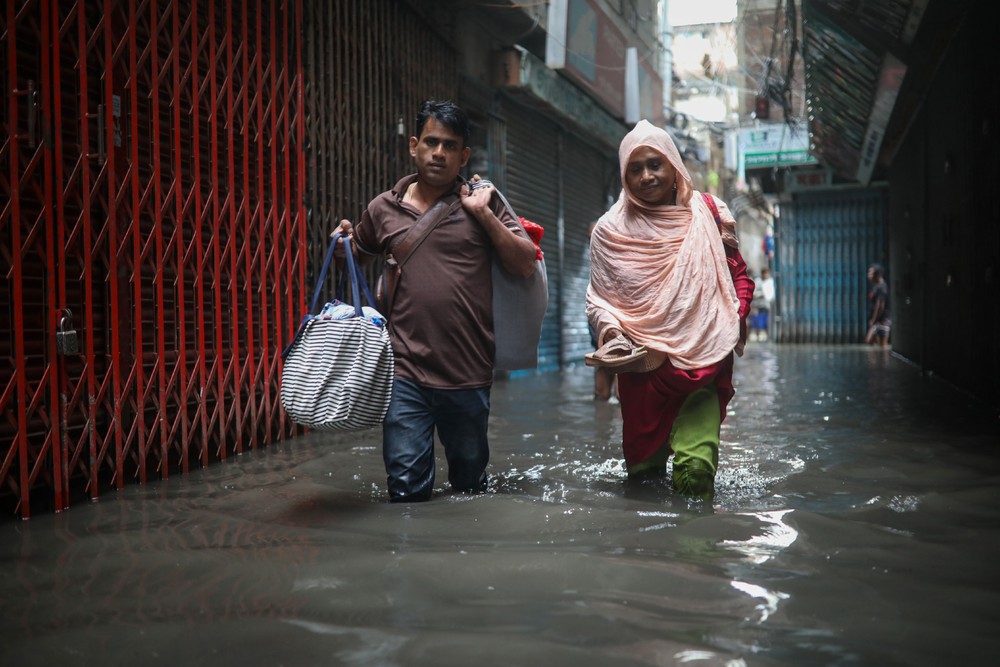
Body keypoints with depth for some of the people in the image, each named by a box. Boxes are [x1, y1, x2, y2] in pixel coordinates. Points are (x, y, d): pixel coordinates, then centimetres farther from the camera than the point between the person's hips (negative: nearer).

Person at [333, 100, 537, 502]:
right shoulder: (384, 208, 7)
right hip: (405, 374, 0)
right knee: (406, 488, -4)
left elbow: (525, 266, -2)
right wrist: (344, 242, 1)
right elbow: (356, 257, 24)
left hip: (468, 376, 0)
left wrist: (483, 213, -9)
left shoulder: (482, 202, 4)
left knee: (470, 484, 16)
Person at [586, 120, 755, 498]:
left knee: (696, 467, -18)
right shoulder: (611, 230, 6)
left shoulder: (707, 215, 7)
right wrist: (610, 331, -11)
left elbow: (739, 275, 14)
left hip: (703, 365, -1)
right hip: (641, 368, 1)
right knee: (642, 471, 9)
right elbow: (598, 297, 9)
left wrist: (735, 322, -3)